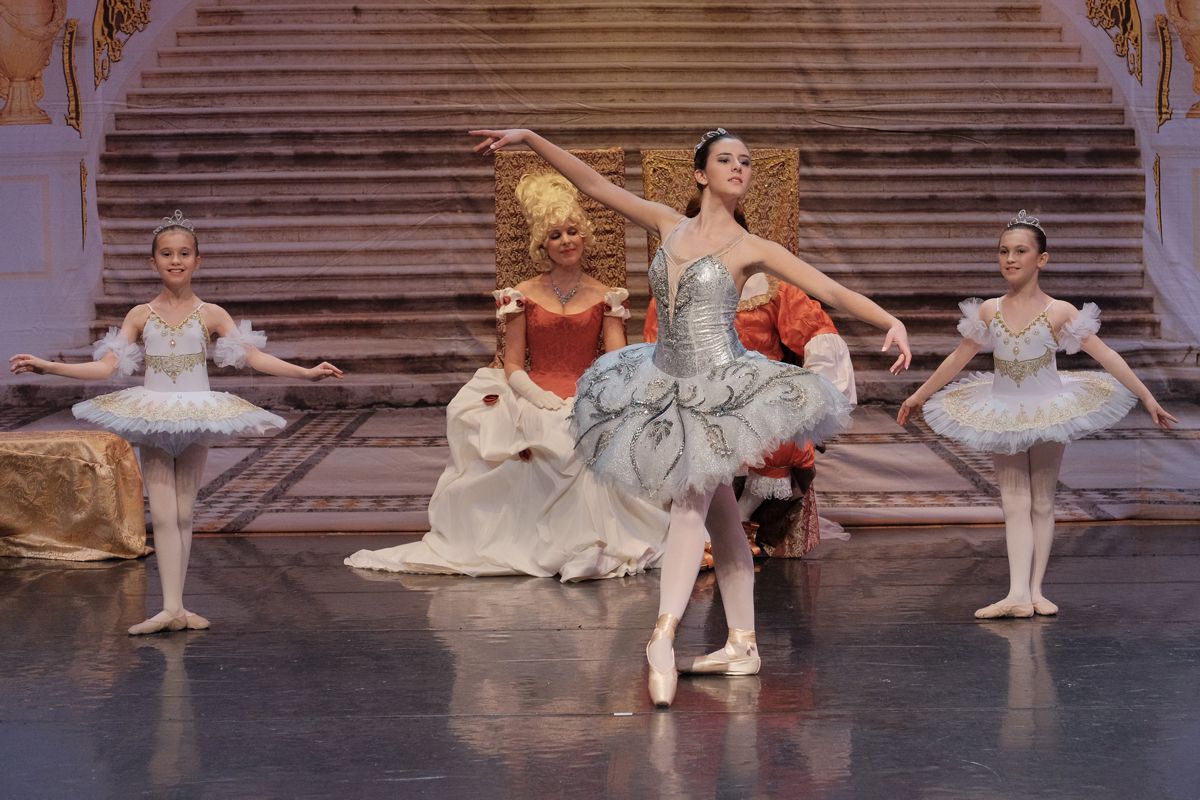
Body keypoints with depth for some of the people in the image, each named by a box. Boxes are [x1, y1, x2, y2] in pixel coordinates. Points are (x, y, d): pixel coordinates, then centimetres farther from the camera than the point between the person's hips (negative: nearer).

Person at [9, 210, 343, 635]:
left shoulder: (210, 314, -1)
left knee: (183, 515, 4)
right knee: (163, 515, -7)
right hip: (153, 419, 0)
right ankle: (171, 608, -12)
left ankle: (175, 606, 8)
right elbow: (104, 366, -3)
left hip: (196, 418, 0)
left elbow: (255, 356, -9)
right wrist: (45, 367, -12)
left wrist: (308, 372, -20)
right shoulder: (141, 315, 2)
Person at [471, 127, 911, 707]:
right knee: (719, 512, 9)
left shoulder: (752, 249, -4)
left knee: (690, 502, -15)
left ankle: (664, 633, -26)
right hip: (669, 386, 5)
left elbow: (832, 292, -7)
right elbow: (595, 185, 10)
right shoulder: (669, 225, 8)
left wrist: (891, 321, -21)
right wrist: (530, 139, 7)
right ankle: (742, 644, 12)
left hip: (721, 387, -5)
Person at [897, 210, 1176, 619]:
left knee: (1042, 503, 5)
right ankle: (1018, 594, -13)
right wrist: (919, 396, 14)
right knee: (1015, 504, -5)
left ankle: (1035, 590, 7)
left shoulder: (1060, 312, -11)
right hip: (1003, 415, 2)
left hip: (1048, 412, -2)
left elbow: (1107, 356, -11)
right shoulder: (988, 311, -3)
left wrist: (1147, 398, -12)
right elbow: (957, 359, 8)